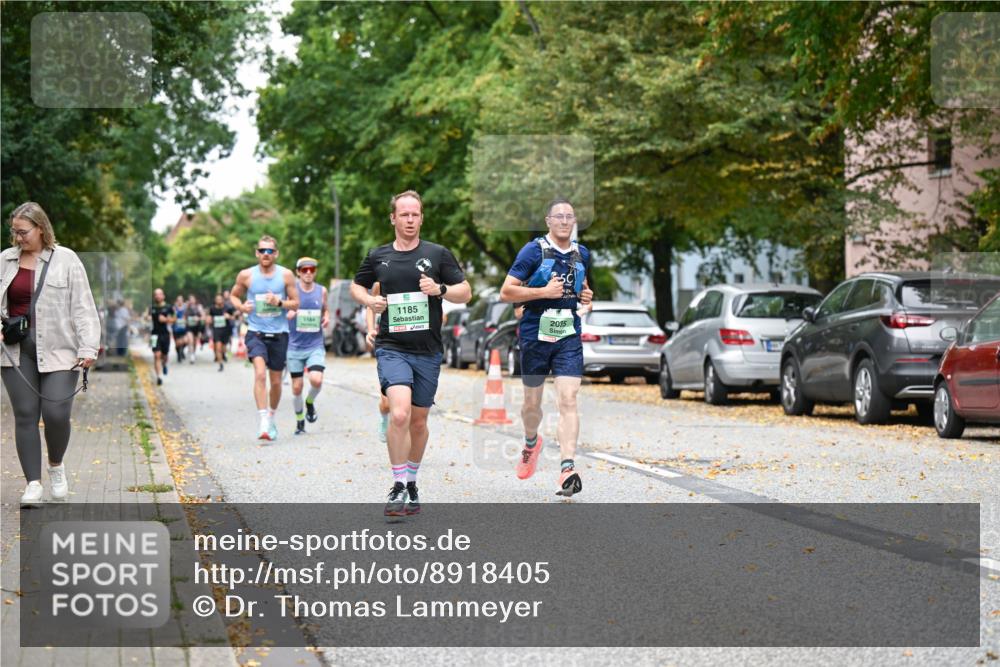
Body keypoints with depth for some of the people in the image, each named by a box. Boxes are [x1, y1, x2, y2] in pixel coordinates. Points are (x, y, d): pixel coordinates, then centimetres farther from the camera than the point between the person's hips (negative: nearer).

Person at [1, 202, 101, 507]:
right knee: (25, 415, 0)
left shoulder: (66, 260, -1)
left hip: (58, 350, -3)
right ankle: (33, 483, 6)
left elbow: (82, 307, -3)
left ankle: (56, 465, 19)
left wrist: (88, 347, -11)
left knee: (56, 414, -10)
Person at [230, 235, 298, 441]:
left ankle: (271, 418, 34)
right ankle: (263, 421, -27)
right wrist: (241, 306, -7)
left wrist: (279, 302, -15)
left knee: (276, 381, 10)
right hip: (256, 333, -2)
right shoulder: (246, 275, 0)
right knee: (260, 373, -23)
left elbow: (295, 302, 5)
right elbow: (233, 295, 14)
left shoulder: (286, 275, 0)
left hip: (279, 334, 2)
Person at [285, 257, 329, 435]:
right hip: (295, 345, -1)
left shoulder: (322, 291, 4)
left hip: (315, 345, 1)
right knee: (297, 387, 3)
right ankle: (299, 420, 24)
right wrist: (287, 312, -19)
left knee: (316, 380, -20)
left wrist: (326, 318, -1)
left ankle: (310, 402, 12)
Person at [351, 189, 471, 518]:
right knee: (399, 414, -21)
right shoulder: (377, 256, 6)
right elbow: (356, 285, 22)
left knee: (418, 421, 11)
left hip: (428, 351, 1)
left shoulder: (438, 254, 4)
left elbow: (465, 293, 5)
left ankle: (411, 482, 31)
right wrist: (369, 300, 1)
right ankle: (398, 487, -12)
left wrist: (440, 289, -14)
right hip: (391, 347, -1)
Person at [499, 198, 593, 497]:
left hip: (569, 337, 2)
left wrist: (586, 294, 7)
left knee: (568, 399, -13)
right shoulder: (533, 251, -6)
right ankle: (531, 443, 44)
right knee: (532, 402, 11)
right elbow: (506, 292, -10)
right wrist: (545, 291, -18)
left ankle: (567, 468, -20)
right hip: (535, 335, -2)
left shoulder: (582, 254, 9)